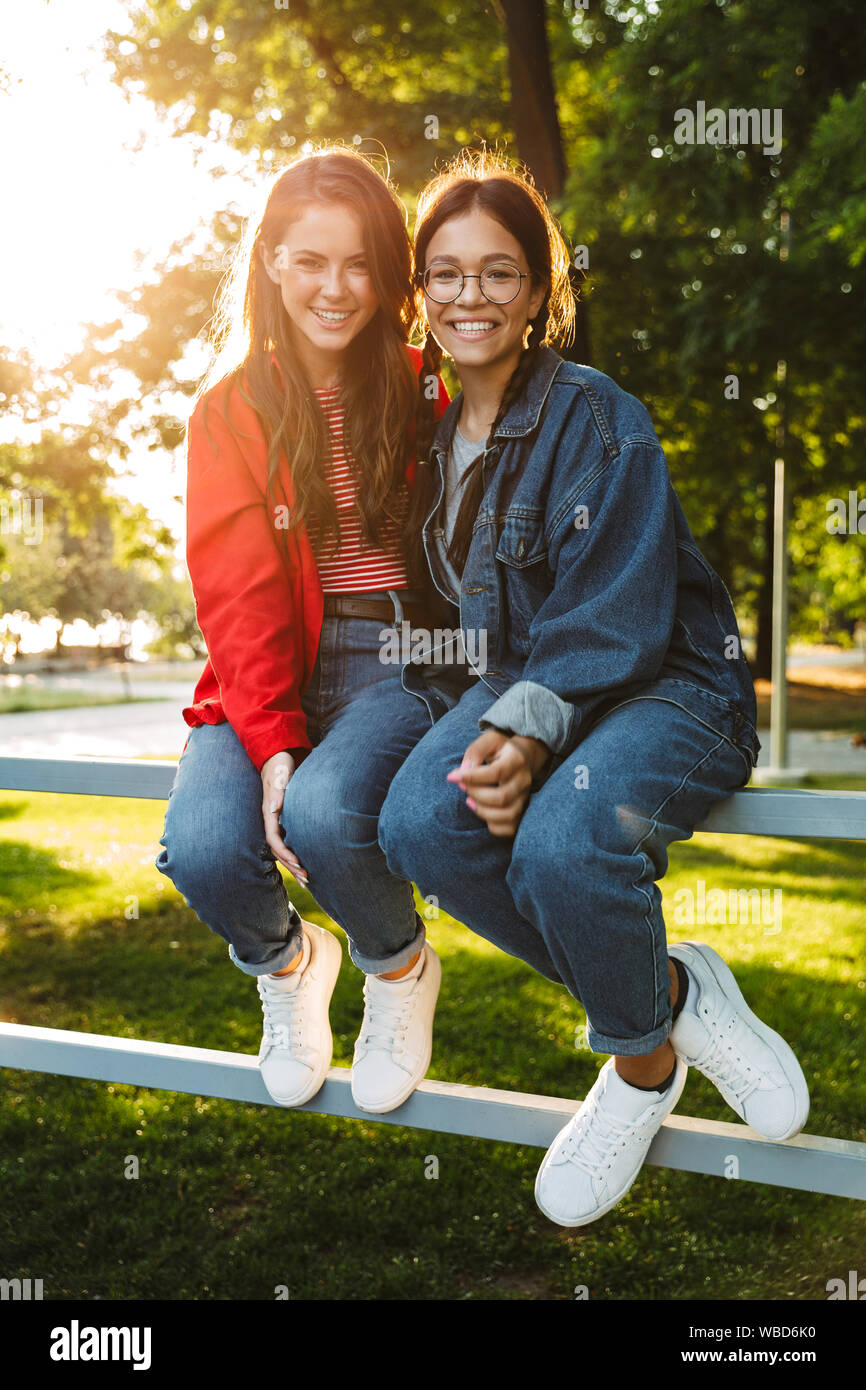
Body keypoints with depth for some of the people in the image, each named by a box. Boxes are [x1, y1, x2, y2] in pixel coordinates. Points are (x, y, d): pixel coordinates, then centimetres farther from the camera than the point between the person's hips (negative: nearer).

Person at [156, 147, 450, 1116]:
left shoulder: (421, 391, 5)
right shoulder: (230, 407, 5)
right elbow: (237, 596, -3)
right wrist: (272, 742, -18)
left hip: (399, 661, -1)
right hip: (272, 674, 1)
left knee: (325, 813, -32)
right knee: (204, 846, -27)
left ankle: (400, 969, 5)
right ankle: (285, 965, 12)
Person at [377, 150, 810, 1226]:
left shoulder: (597, 418, -12)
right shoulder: (435, 433, 10)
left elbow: (618, 615, -18)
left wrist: (530, 729, -31)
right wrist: (497, 720, 0)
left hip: (669, 682, -6)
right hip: (524, 678, 6)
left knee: (562, 841, -36)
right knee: (417, 823, -25)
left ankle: (641, 1061, -2)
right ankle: (670, 990, -6)